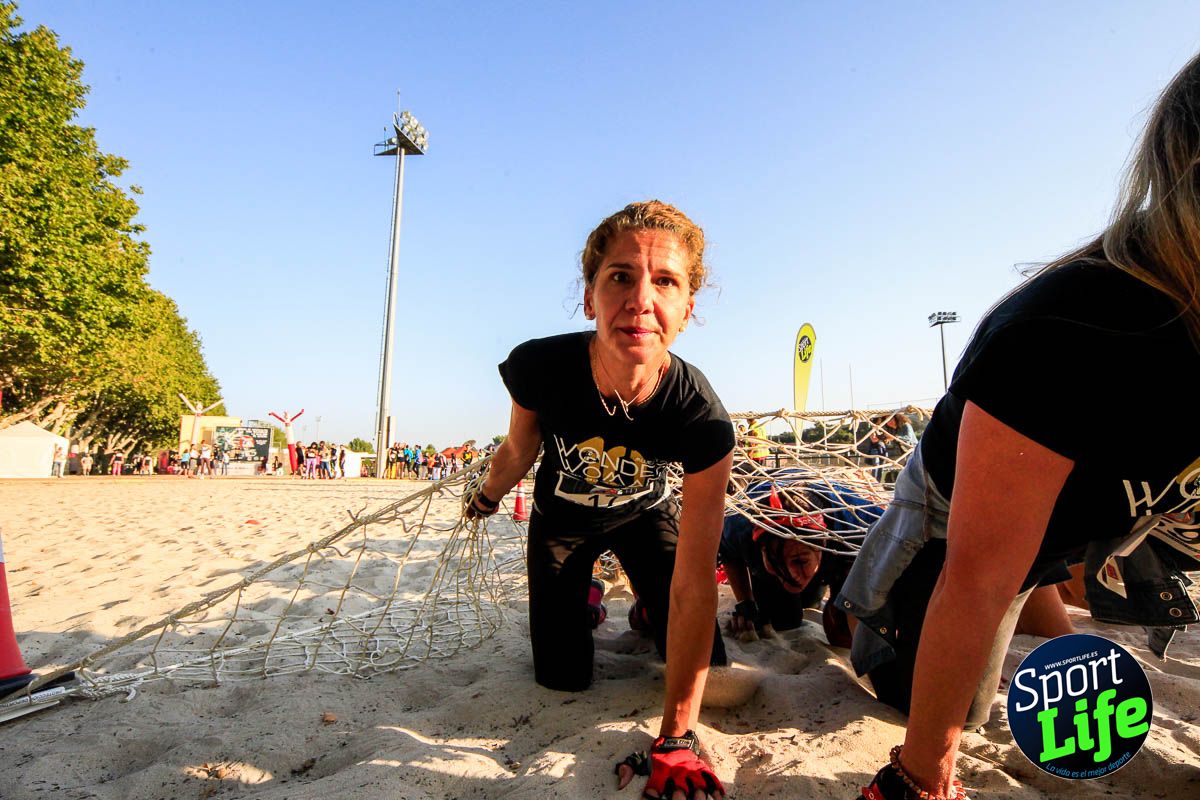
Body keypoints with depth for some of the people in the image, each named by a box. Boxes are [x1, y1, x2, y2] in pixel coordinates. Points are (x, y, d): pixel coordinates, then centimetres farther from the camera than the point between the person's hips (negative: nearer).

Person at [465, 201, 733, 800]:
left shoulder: (704, 421, -37)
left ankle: (643, 606, 29)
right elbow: (520, 450, -10)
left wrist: (676, 738, -29)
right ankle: (580, 598, 34)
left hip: (645, 515, 0)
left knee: (715, 678, -1)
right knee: (562, 679, 3)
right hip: (561, 519, 1)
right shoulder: (538, 369, -35)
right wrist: (486, 498, 12)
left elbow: (693, 582, -32)